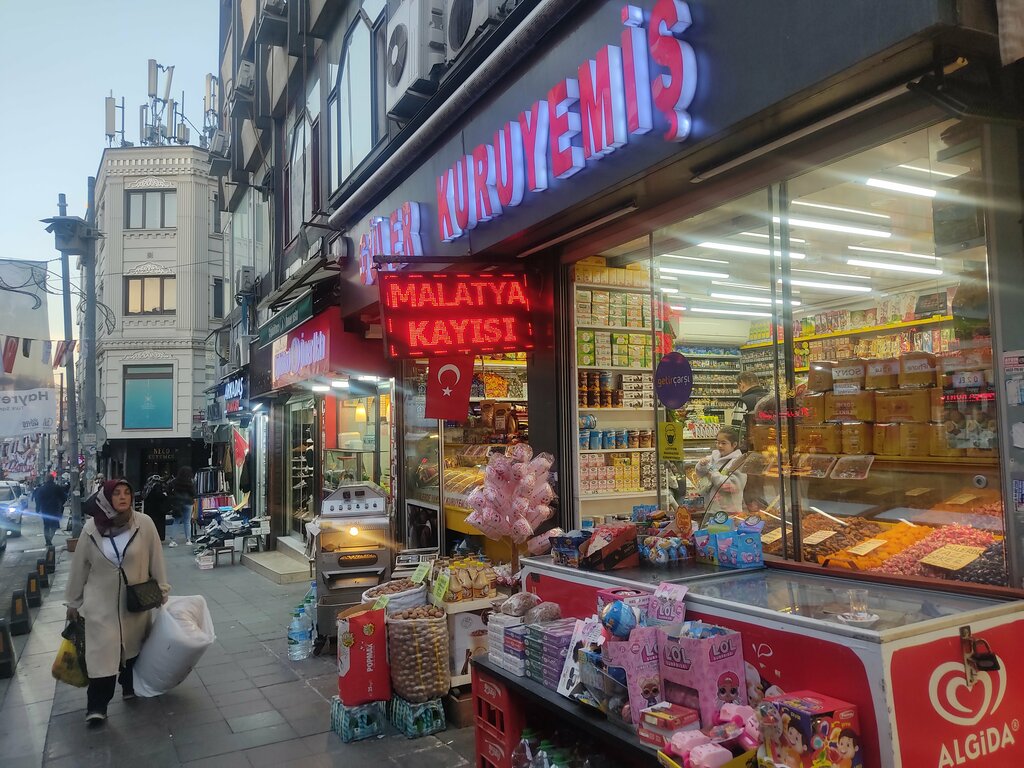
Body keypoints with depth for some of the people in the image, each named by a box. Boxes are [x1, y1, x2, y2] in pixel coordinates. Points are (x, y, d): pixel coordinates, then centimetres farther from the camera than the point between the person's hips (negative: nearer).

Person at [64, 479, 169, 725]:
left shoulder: (144, 524, -12)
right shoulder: (91, 528, -9)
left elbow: (156, 559, -3)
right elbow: (79, 567, 2)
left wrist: (162, 590, 3)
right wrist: (73, 602, 8)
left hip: (135, 600, 1)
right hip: (101, 602, -1)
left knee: (133, 646, 16)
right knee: (102, 651, -4)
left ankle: (129, 685, 38)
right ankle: (97, 705, 7)